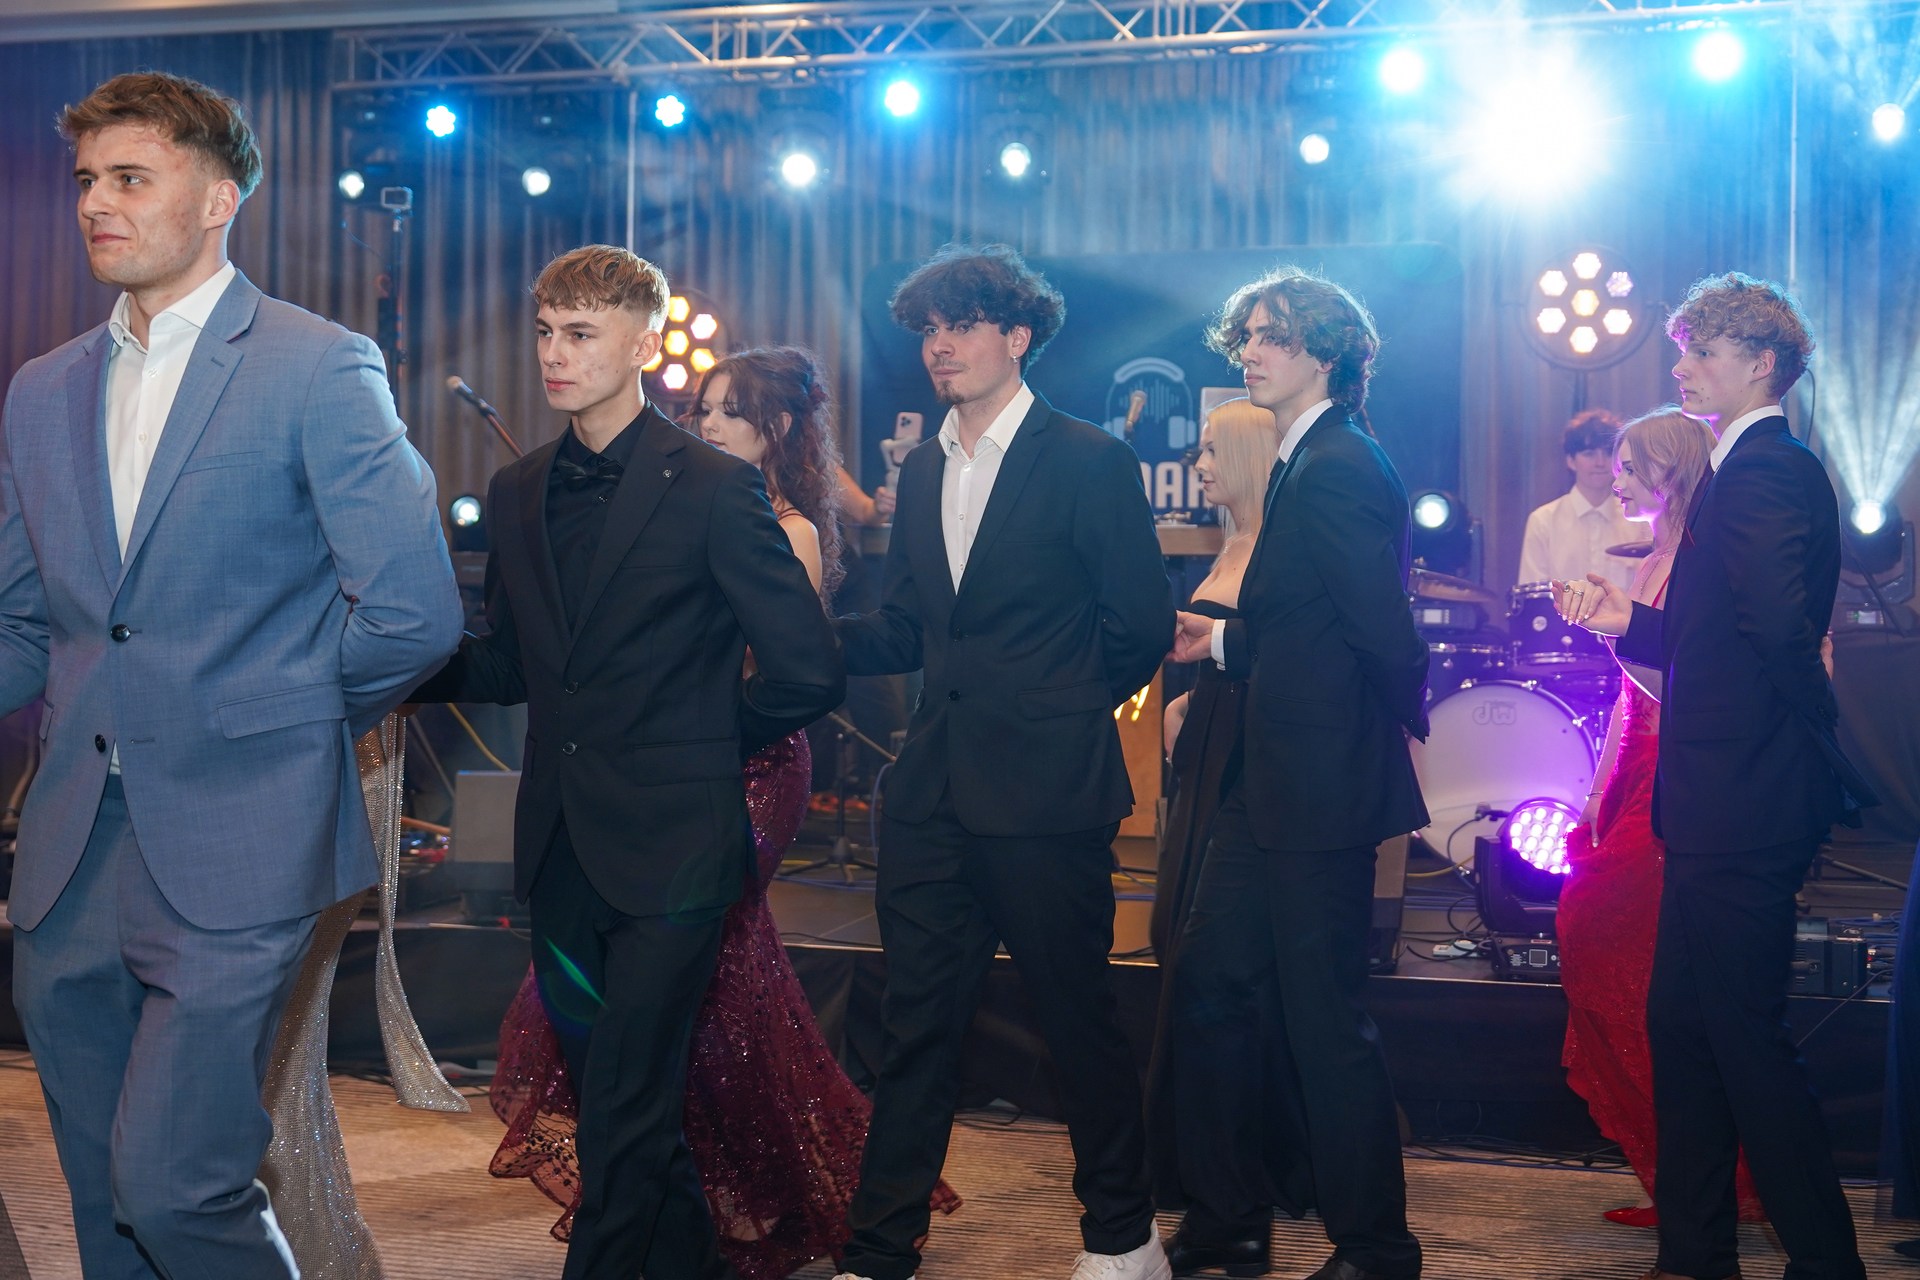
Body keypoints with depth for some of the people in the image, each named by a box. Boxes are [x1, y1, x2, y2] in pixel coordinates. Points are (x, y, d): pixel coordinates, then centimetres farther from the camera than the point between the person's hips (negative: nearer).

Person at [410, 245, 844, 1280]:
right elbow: (508, 664, 16)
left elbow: (806, 671, -9)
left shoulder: (714, 488, -9)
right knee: (613, 1093, 17)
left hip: (669, 846, -6)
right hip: (561, 846, 7)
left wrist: (702, 747, 1)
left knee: (623, 1110, -5)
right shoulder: (518, 491, 10)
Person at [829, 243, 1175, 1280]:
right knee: (917, 1022, 9)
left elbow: (1140, 628, -5)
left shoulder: (1089, 462, -6)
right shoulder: (922, 472, 14)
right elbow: (901, 629, 14)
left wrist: (1054, 718, 2)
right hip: (932, 795, 6)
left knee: (1078, 1018, 7)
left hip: (1045, 795, -5)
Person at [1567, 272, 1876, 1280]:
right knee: (1680, 1024, 16)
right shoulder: (1764, 468, 16)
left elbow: (1782, 628, -29)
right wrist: (1629, 622, 8)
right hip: (1722, 807, 11)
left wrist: (1818, 750, -17)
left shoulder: (1756, 475, -17)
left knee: (1747, 1038, -2)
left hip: (1743, 808, -11)